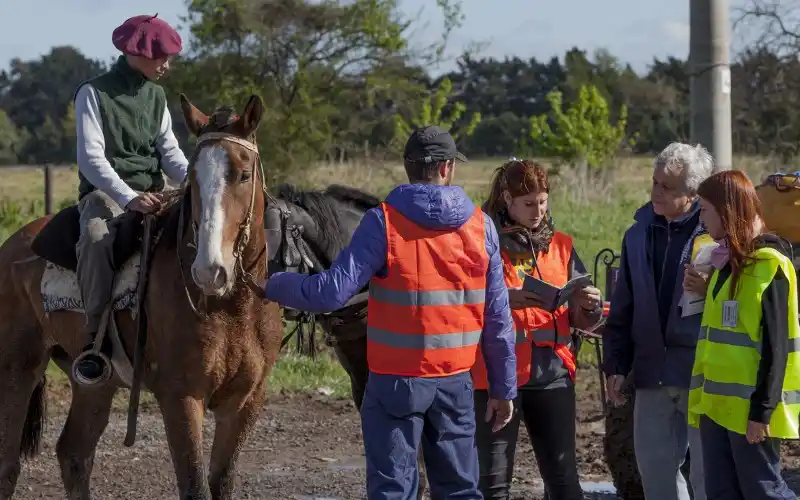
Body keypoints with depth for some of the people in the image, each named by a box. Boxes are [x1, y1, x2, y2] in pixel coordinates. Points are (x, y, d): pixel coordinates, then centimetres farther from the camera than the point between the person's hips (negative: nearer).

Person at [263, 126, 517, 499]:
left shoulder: (383, 222, -10)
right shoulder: (480, 226, 0)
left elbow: (332, 292, -16)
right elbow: (498, 317, 2)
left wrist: (272, 285, 0)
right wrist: (504, 387, 10)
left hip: (395, 381, -3)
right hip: (456, 382, 3)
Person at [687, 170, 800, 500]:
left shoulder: (768, 264, -11)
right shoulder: (728, 260, 15)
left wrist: (763, 410, -18)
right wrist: (707, 293, 7)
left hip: (749, 407, -9)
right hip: (718, 402, 9)